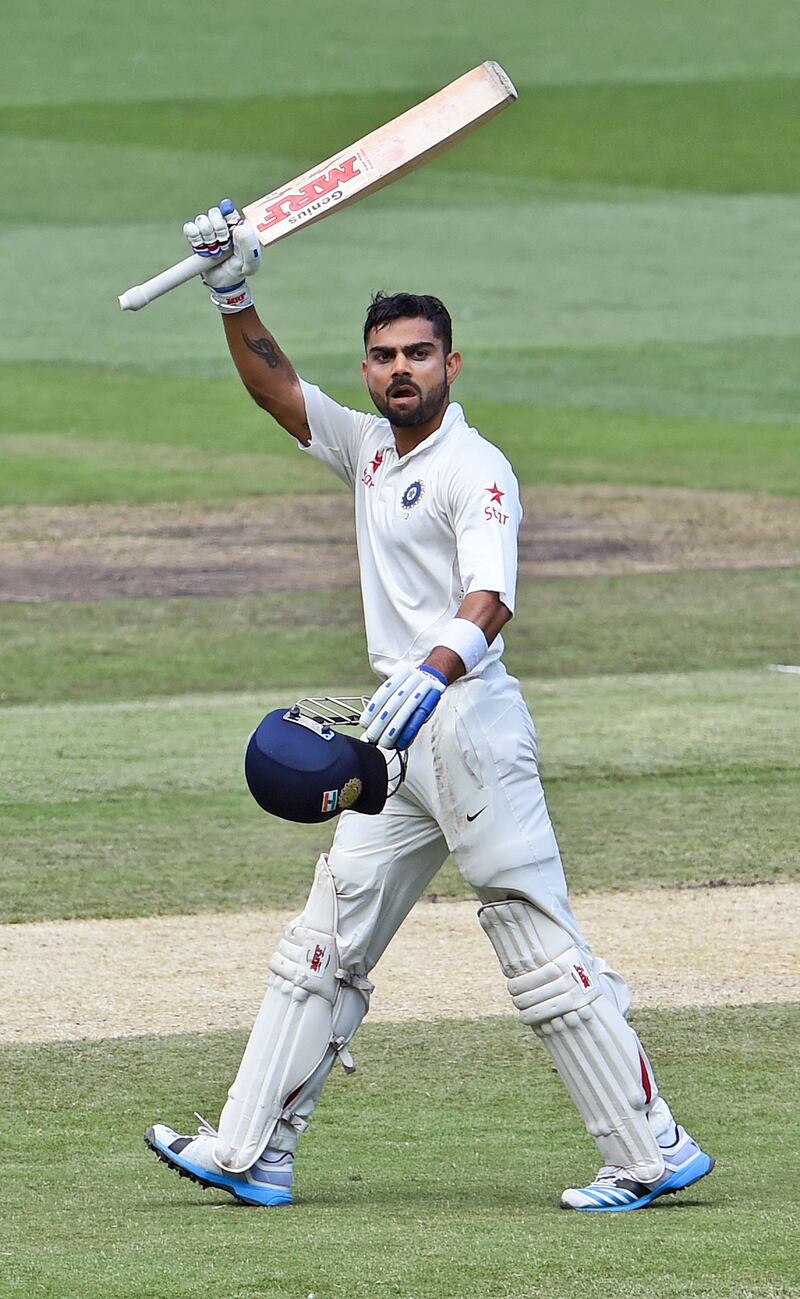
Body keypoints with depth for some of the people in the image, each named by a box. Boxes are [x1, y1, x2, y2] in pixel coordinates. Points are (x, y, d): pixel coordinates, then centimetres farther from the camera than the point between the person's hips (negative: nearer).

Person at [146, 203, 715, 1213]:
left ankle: (653, 1155, -10)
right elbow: (275, 388, 23)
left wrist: (435, 669, -44)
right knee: (326, 944, 8)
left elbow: (491, 598, -25)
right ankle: (251, 1154, 11)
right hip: (401, 733, 9)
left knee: (541, 953, -11)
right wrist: (234, 296, 7)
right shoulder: (369, 449, 16)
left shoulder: (474, 469, -10)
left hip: (467, 719, -9)